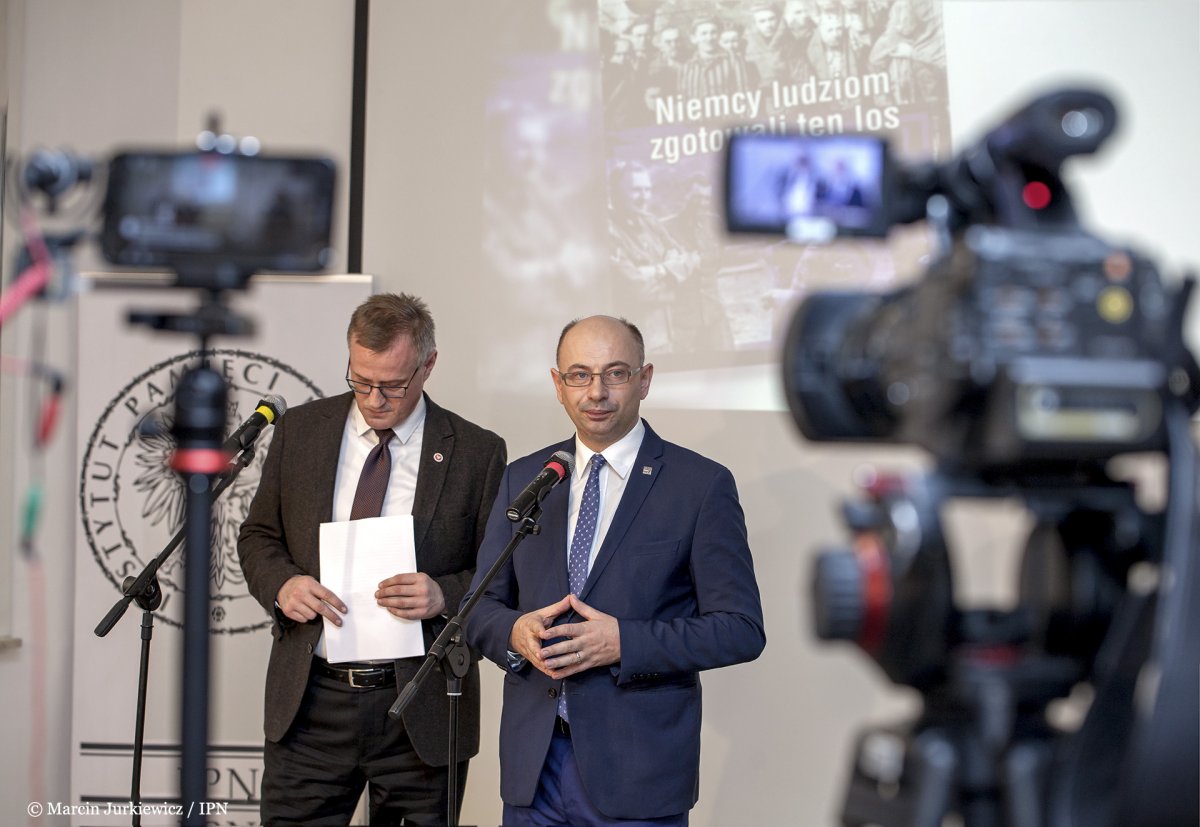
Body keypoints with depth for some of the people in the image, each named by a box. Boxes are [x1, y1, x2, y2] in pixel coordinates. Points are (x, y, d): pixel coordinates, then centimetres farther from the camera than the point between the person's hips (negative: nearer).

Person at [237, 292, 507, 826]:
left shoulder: (477, 453, -2)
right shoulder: (299, 430, 5)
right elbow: (258, 535, 13)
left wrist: (445, 595, -17)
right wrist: (280, 583, -8)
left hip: (420, 711, -1)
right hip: (310, 704, 2)